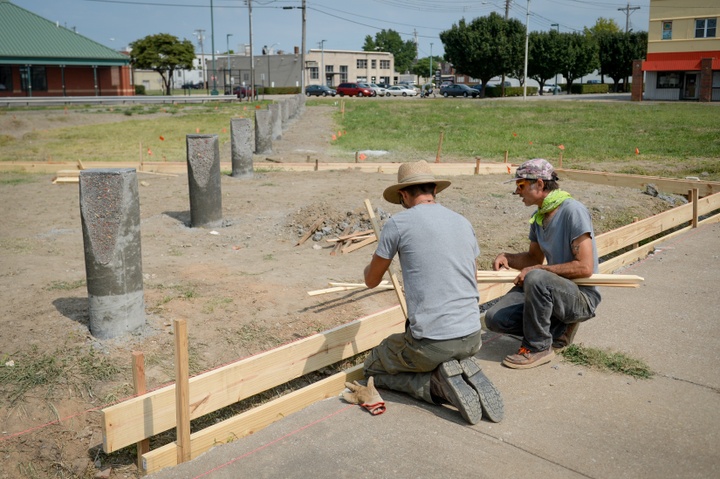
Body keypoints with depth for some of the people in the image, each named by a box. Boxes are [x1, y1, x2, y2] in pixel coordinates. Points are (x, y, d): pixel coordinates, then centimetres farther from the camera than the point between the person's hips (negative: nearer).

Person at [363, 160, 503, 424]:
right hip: (472, 337, 6)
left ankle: (440, 384, -3)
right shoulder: (463, 222, 10)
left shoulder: (398, 223, -6)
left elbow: (371, 280, 6)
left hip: (430, 341, -6)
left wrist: (374, 262, 30)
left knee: (373, 368, 21)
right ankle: (467, 373, 5)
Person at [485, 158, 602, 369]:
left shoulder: (572, 210, -19)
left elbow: (585, 267, -24)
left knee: (536, 278, -38)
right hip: (554, 289, 8)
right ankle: (558, 329, 9)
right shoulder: (539, 216, 7)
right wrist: (507, 257, 1)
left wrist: (537, 270, -20)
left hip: (582, 297, -8)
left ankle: (538, 347, -16)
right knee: (495, 319, -7)